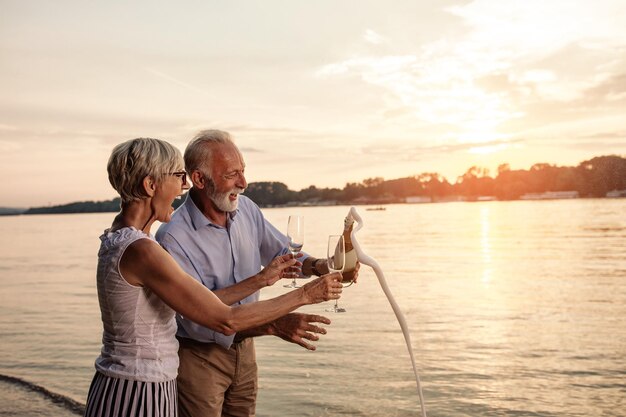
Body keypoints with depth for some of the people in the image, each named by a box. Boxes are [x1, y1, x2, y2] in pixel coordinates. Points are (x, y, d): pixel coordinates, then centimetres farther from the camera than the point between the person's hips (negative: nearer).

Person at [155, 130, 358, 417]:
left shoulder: (246, 208, -5)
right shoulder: (173, 237, -25)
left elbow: (284, 253, 8)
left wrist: (318, 266, -15)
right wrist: (274, 325, -37)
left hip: (243, 348, 6)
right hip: (199, 356, -6)